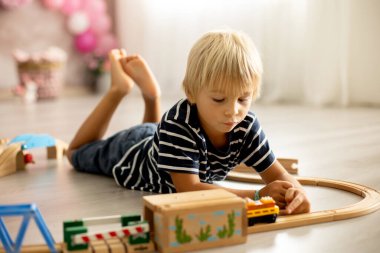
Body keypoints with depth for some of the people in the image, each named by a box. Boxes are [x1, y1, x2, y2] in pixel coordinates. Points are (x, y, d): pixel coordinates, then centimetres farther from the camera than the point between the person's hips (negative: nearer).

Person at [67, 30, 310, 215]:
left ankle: (150, 92, 38)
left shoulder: (246, 125, -32)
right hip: (132, 151, -4)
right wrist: (257, 196, -61)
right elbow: (188, 190, -51)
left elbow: (277, 174, -30)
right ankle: (120, 88, 28)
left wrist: (295, 190, -54)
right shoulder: (178, 124, -47)